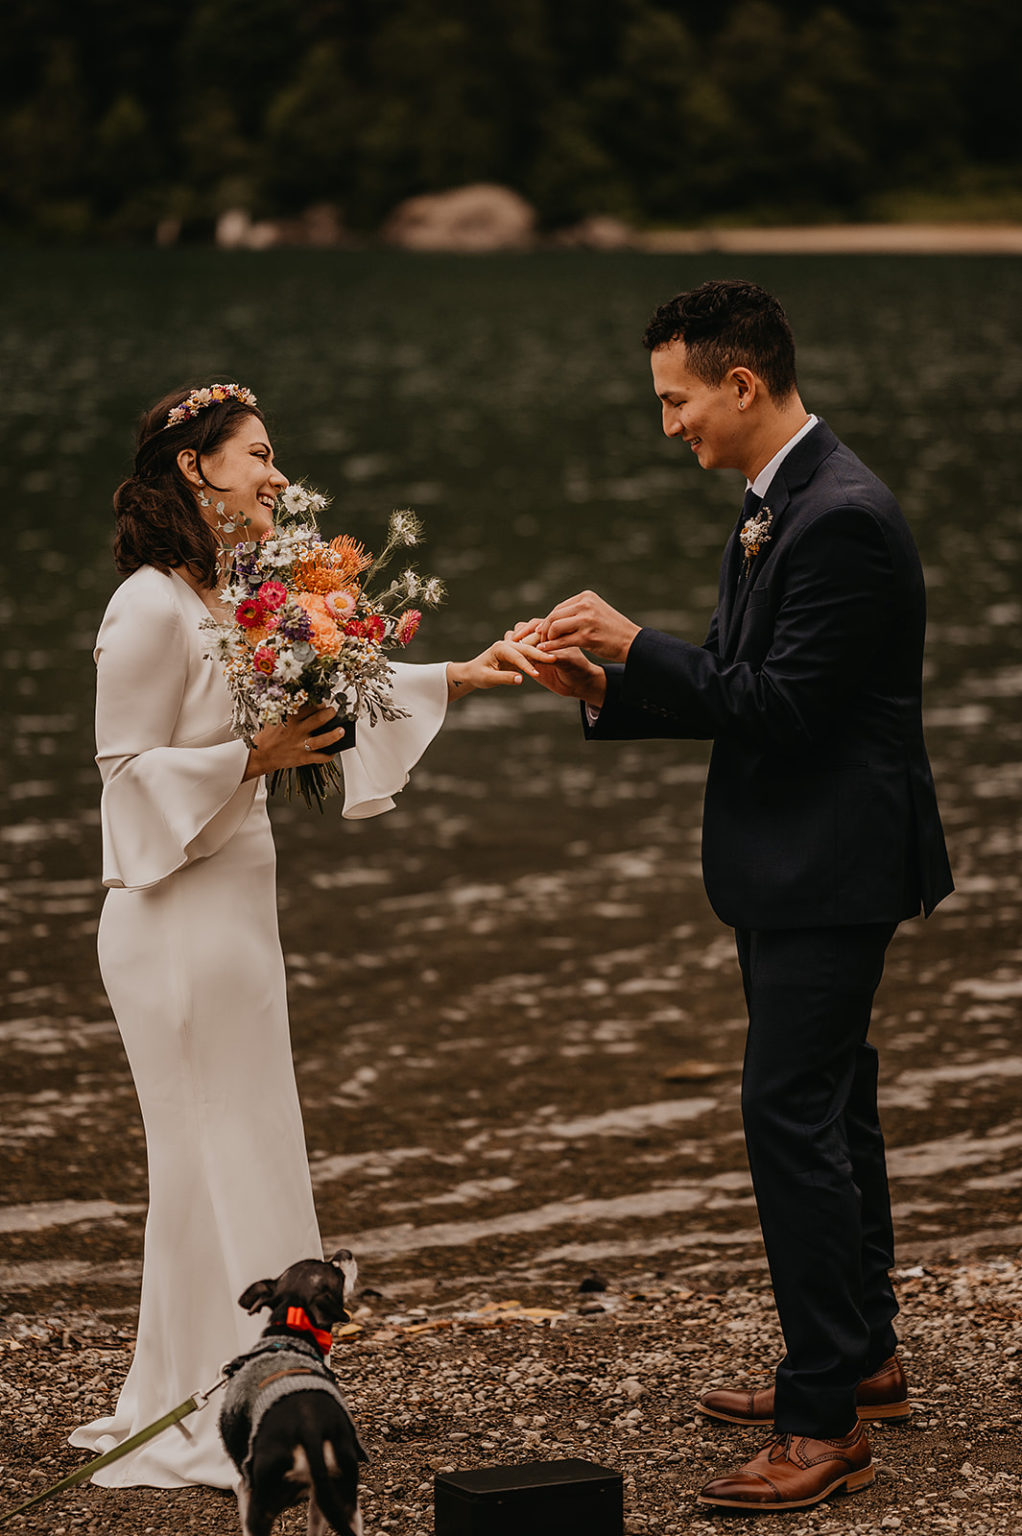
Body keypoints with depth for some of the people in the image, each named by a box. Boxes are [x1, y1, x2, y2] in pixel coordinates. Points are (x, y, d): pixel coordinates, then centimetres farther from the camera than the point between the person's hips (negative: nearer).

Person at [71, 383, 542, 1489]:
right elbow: (127, 766, -16)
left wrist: (457, 678, 9)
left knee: (228, 1155, 15)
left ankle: (182, 1400, 25)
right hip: (178, 914, -10)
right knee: (213, 1155, -2)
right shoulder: (152, 610, -16)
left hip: (233, 900, 10)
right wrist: (255, 756, -22)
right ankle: (204, 1420, 8)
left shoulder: (224, 599, 11)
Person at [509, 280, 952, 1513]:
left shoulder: (843, 518, -20)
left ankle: (825, 1422, -7)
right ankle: (861, 1358, 31)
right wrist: (605, 684, 1)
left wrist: (635, 644, -18)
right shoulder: (775, 506, 13)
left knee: (793, 1113, -11)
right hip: (791, 868, 11)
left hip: (829, 869, -11)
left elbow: (785, 705, -23)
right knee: (828, 1108, 18)